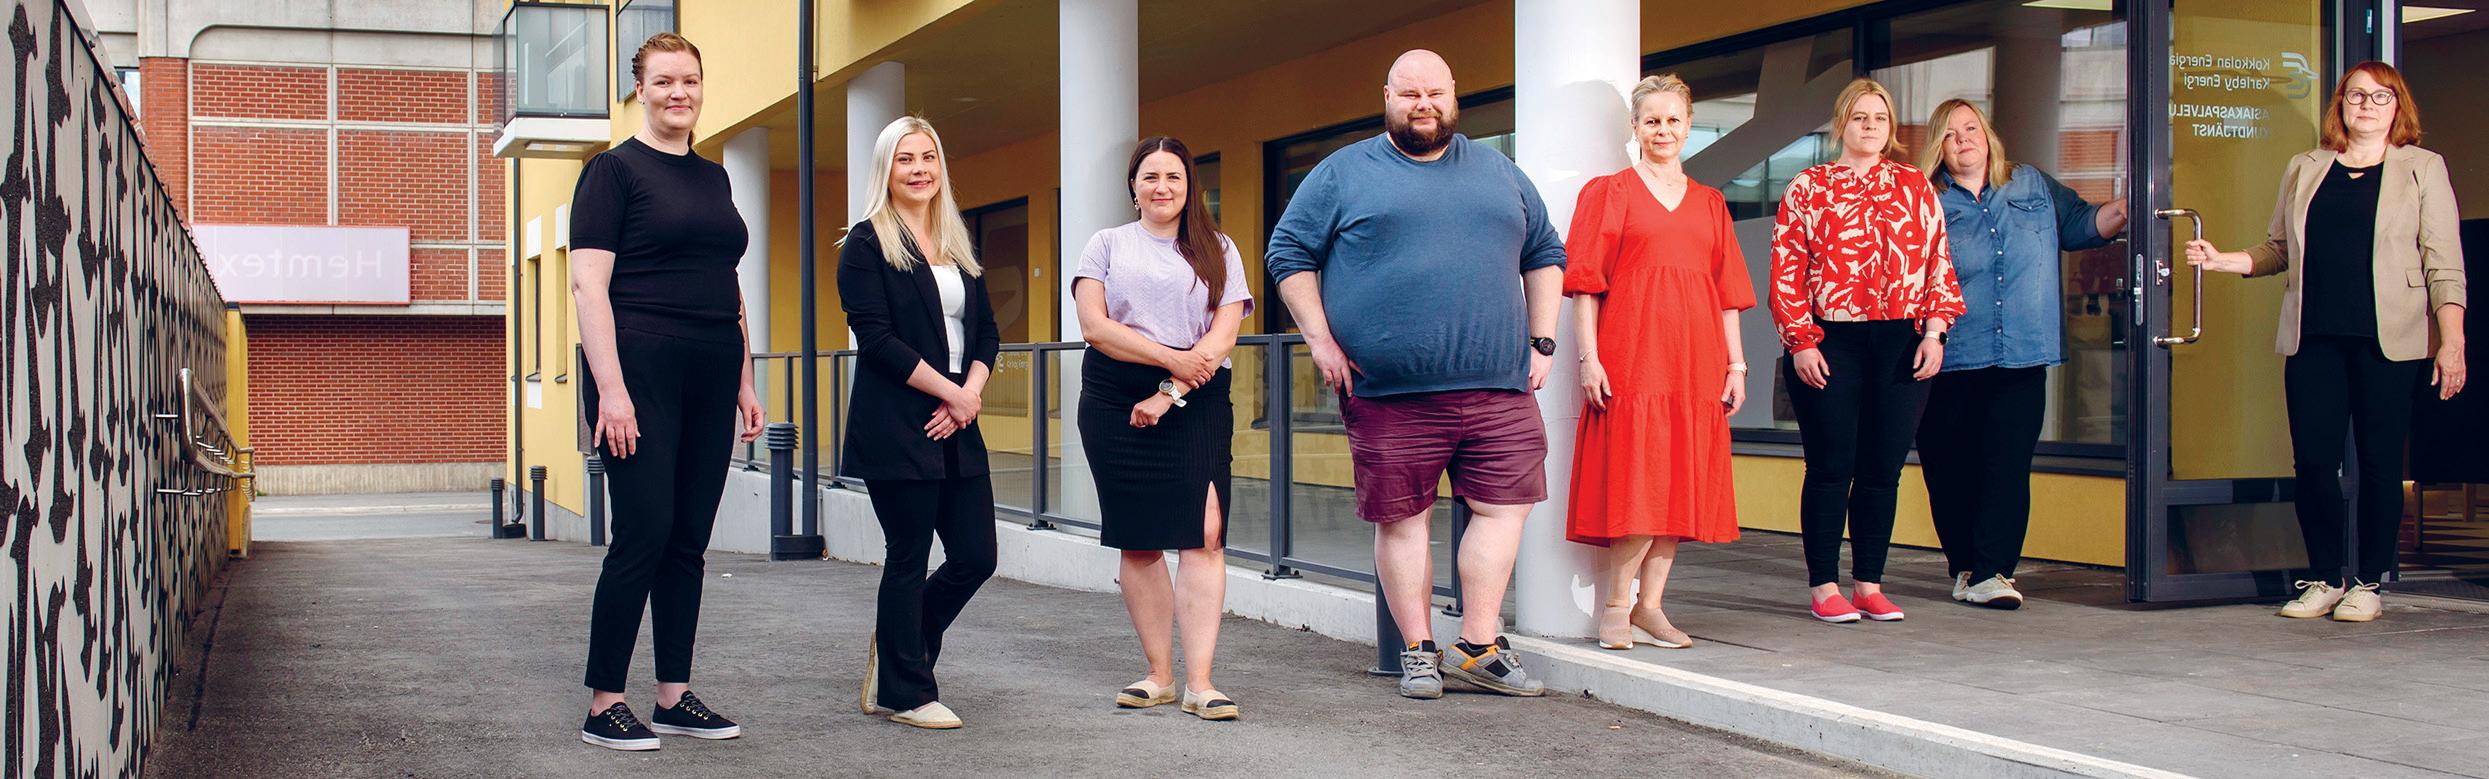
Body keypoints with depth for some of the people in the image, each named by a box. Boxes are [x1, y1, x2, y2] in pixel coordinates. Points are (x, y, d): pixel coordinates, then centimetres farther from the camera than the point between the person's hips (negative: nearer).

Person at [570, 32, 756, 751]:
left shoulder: (713, 176, 17)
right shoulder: (613, 170, -3)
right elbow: (589, 284, -10)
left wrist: (744, 382, 17)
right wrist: (611, 390, -18)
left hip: (710, 379, 7)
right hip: (642, 371, -7)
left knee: (689, 540, 8)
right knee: (643, 532, -8)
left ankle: (675, 695, 15)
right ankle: (603, 705, 1)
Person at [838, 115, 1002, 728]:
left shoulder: (959, 246, 16)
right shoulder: (867, 244, -3)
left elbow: (987, 332, 15)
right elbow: (877, 337, -12)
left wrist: (972, 393, -4)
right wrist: (952, 393, -12)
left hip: (956, 426, 7)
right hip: (895, 429, -6)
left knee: (975, 557, 5)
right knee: (908, 559, 0)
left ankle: (897, 649, 28)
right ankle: (904, 693, 12)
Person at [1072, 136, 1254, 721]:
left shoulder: (1219, 251, 13)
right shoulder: (1108, 245, 13)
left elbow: (1224, 333, 2)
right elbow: (1095, 325, 0)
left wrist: (1170, 392, -10)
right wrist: (1173, 357, -10)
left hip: (1198, 403, -1)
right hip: (1115, 403, 1)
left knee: (1204, 533, -13)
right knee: (1139, 541, 1)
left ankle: (1199, 683, -13)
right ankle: (1159, 675, 11)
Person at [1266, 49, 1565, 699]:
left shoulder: (1501, 175, 17)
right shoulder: (1344, 173, 6)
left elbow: (1544, 256, 22)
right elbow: (1289, 254, 5)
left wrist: (1541, 342, 11)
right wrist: (1321, 341, -4)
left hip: (1497, 386, 3)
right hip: (1388, 393, -3)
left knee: (1504, 505, -2)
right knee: (1401, 518, 1)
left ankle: (1480, 648, 6)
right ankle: (1418, 651, 11)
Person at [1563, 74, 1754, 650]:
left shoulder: (1709, 204, 17)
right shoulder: (1608, 192, 5)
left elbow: (1728, 292, 16)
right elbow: (1586, 281, -1)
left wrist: (1735, 364, 9)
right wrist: (1589, 358, -10)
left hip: (1695, 364, 5)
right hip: (1630, 358, -5)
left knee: (1681, 485, 3)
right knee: (1635, 483, -10)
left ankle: (1650, 607, 8)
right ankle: (1616, 608, -2)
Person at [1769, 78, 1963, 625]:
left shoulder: (1915, 188, 12)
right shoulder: (1807, 189, 5)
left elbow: (1939, 265, 10)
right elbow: (1785, 271, 0)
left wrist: (1934, 332, -1)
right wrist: (1801, 343, -8)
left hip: (1901, 345, 3)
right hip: (1829, 344, -3)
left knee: (1884, 468, 5)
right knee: (1831, 467, -1)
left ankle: (1869, 583, 14)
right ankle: (1824, 585, 7)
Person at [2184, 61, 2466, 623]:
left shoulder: (2422, 169, 6)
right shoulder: (2305, 170, 15)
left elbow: (2444, 265, 1)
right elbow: (2279, 250, 19)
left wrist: (2452, 341, -7)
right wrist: (2221, 260, 2)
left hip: (2387, 342, -3)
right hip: (2313, 339, 3)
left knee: (2379, 462, 0)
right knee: (2313, 459, -1)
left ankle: (2368, 583, 11)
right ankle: (2323, 580, 12)